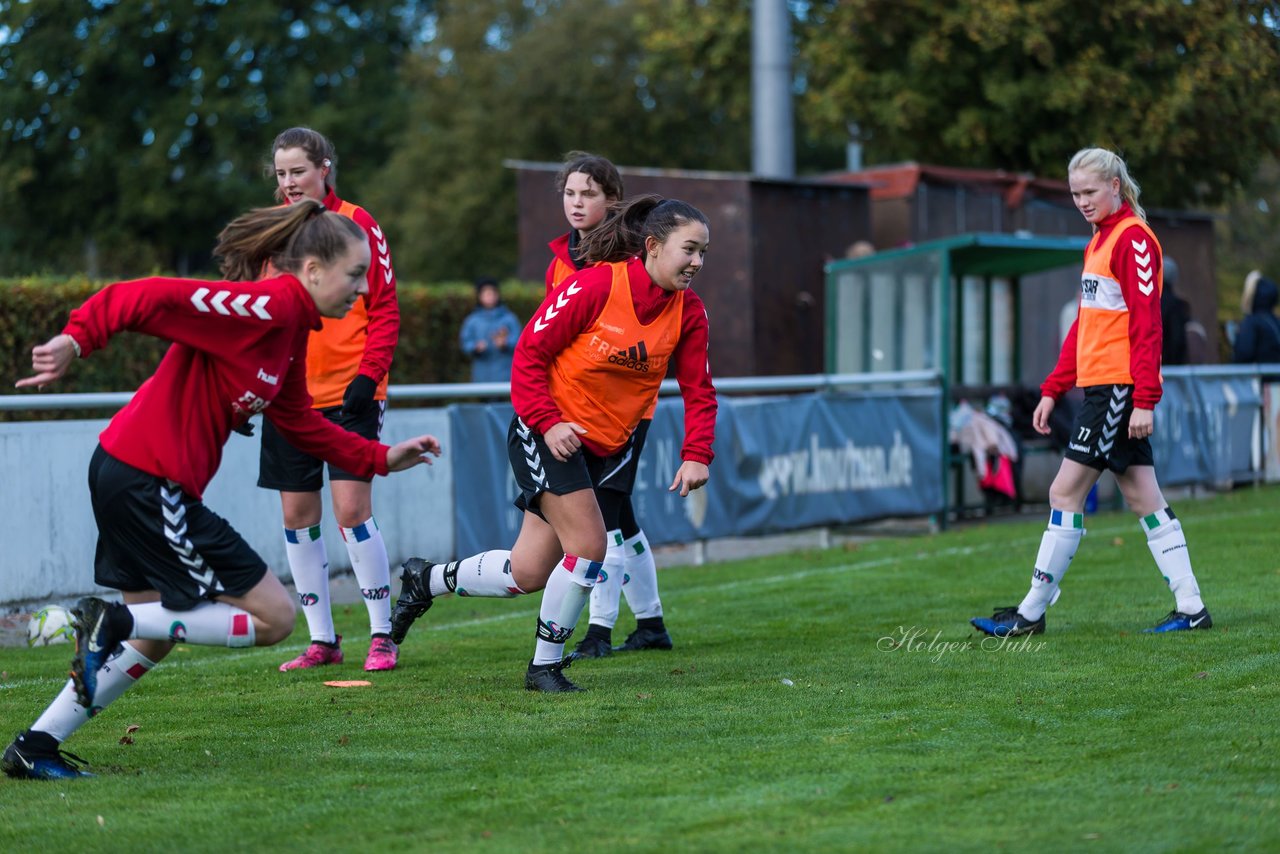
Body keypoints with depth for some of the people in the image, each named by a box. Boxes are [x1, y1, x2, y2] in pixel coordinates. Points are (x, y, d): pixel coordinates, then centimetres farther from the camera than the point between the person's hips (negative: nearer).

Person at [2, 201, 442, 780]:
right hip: (148, 480, -10)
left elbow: (300, 424, 23)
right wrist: (77, 340, -31)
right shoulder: (266, 306, -17)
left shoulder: (291, 326, 13)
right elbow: (148, 298, -24)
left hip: (128, 475, 10)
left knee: (155, 636, 22)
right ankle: (111, 621, -6)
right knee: (273, 616, -4)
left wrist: (381, 458, 19)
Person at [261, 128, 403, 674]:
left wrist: (367, 375, -13)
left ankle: (382, 633, 2)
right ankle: (322, 639, 15)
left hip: (347, 395, -4)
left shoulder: (357, 224, -3)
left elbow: (385, 310, -3)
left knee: (351, 510, -10)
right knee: (298, 516, 5)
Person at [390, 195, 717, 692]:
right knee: (588, 545, -17)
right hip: (547, 434, -6)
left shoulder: (688, 311, -4)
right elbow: (530, 353, -13)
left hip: (606, 446, 6)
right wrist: (548, 421, -23)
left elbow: (698, 390, 0)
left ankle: (426, 580, 30)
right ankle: (544, 666, 2)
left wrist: (696, 455, -15)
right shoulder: (594, 286, -20)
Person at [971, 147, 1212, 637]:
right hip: (1100, 387, 10)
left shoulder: (1134, 238, -11)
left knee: (1066, 491, -7)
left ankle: (1032, 612, -2)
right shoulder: (1099, 241, 18)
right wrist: (1053, 390, 19)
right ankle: (1190, 608, 9)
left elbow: (1146, 323, -17)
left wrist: (1144, 399, -21)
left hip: (1119, 388, -10)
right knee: (1142, 496, 8)